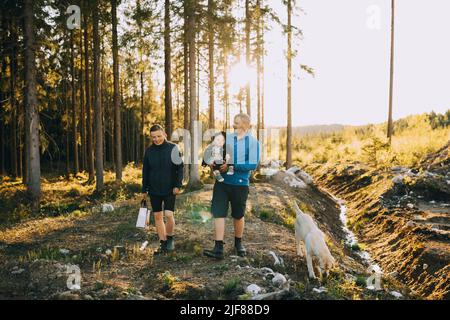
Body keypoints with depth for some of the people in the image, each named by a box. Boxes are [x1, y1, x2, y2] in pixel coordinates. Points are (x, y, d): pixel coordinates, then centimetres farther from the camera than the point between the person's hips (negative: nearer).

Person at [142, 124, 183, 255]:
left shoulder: (173, 148, -6)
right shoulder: (149, 151, 3)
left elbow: (180, 168, -4)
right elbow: (145, 171, 9)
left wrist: (178, 185, -12)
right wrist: (144, 190, 9)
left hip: (169, 190, -3)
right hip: (154, 190, 4)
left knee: (168, 215, -12)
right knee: (157, 217, 6)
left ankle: (170, 239, 14)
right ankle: (163, 244, 17)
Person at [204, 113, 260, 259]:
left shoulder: (253, 142, -6)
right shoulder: (226, 138, 5)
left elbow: (253, 164, -14)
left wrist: (232, 166, -20)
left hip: (240, 183, -2)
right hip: (222, 182, 2)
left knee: (238, 215, 13)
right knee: (218, 213, -6)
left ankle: (238, 243, 35)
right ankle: (218, 248, -3)